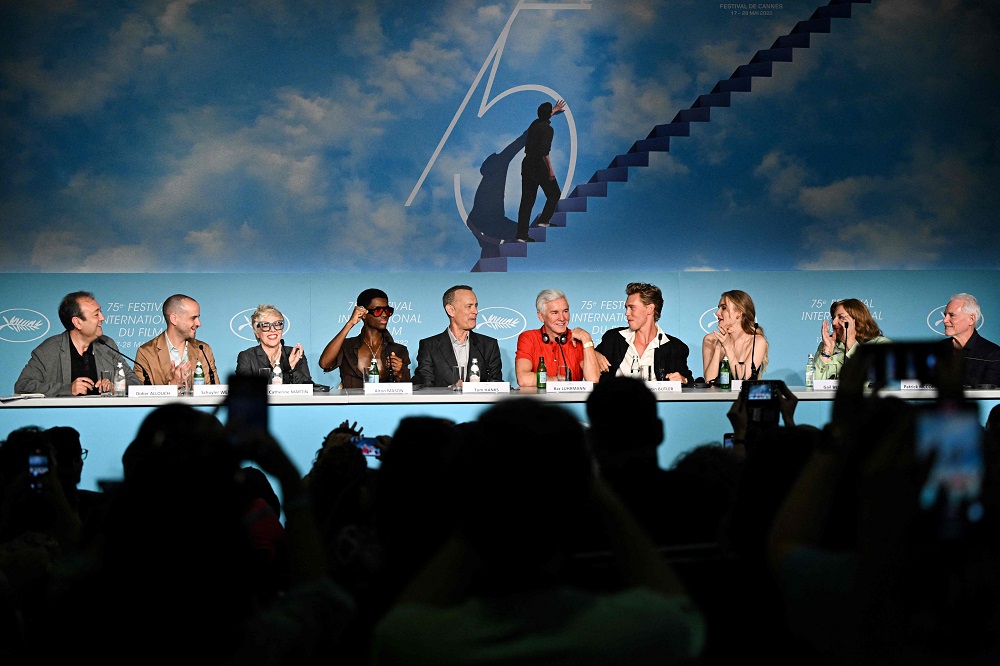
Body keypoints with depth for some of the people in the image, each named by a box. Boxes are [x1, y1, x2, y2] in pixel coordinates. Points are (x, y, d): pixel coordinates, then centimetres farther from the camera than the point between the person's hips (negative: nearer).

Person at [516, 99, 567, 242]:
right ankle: (544, 220, 9)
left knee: (527, 200, 5)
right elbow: (544, 151, -22)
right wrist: (550, 170, -17)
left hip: (527, 164, 7)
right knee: (554, 194, 16)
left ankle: (522, 234, 1)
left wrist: (555, 110, 53)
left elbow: (543, 118, 36)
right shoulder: (548, 129, -13)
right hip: (540, 166, -7)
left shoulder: (534, 124, 11)